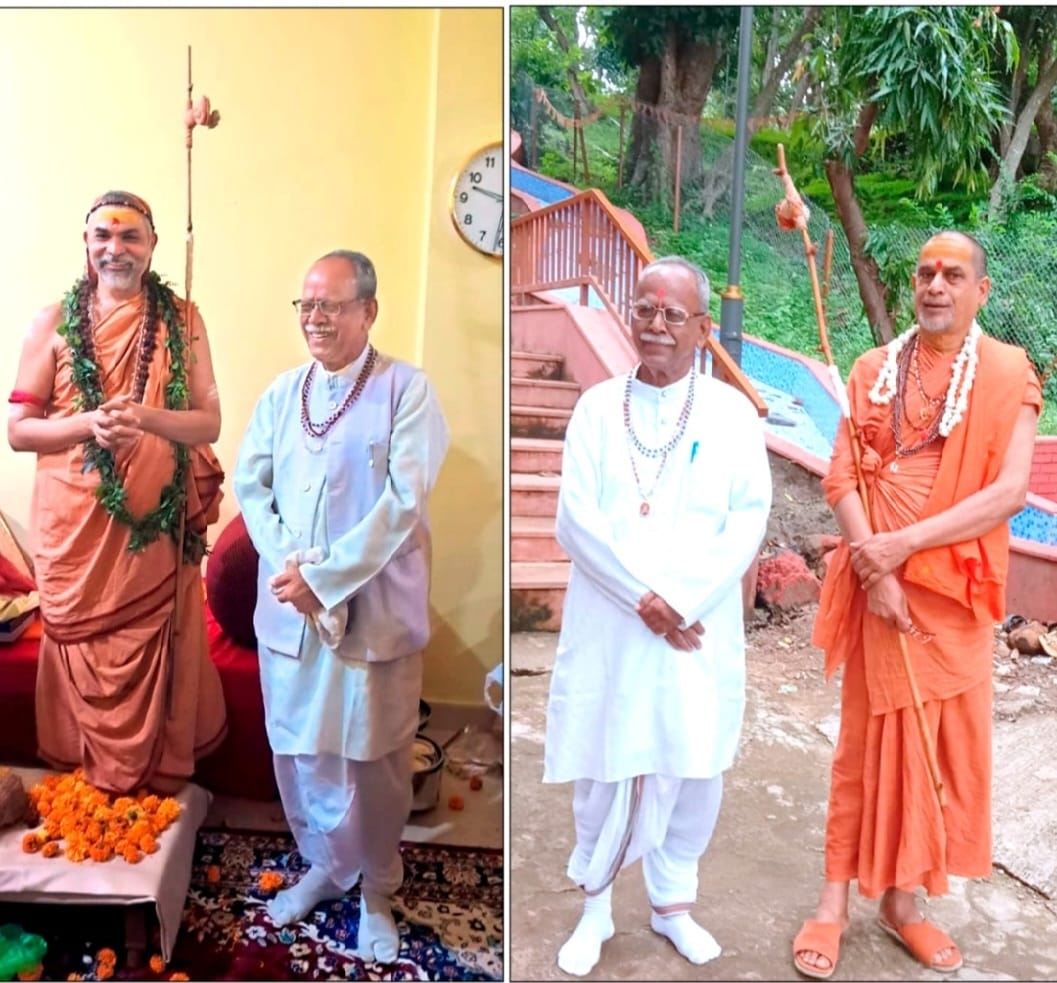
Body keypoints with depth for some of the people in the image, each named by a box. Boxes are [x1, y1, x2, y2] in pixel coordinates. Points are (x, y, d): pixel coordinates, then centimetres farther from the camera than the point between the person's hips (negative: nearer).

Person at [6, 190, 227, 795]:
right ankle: (90, 792, 28)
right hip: (78, 525, 0)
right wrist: (90, 423, -17)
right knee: (85, 660, 10)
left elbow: (209, 422, -1)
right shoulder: (54, 323, 1)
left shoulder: (182, 320, 2)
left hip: (158, 522, 0)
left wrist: (146, 417, -20)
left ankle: (159, 790, 25)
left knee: (160, 658, 7)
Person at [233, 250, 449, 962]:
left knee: (376, 758, 8)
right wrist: (287, 564, -11)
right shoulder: (282, 392, 8)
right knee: (297, 749, 15)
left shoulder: (408, 389, -8)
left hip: (374, 609, -4)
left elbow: (402, 502, -16)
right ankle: (324, 866, 39)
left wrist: (324, 577, -18)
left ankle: (377, 890, 31)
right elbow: (251, 483, 6)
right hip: (289, 606, 5)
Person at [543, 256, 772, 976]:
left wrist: (682, 602, -16)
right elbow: (574, 520, -6)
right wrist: (644, 597, -16)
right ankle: (596, 907, 28)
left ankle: (674, 904, 32)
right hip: (607, 629, 0)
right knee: (604, 767, 7)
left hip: (701, 631, 0)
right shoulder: (597, 407, 2)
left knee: (692, 769, 10)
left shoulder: (732, 411, 1)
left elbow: (748, 522, -6)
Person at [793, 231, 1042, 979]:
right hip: (880, 582, 0)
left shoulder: (1009, 374, -1)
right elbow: (842, 476, -4)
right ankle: (835, 900, 16)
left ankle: (903, 901, 25)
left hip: (955, 589, 0)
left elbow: (1011, 491, -11)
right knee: (868, 740, 5)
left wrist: (904, 544, -19)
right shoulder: (874, 370, 4)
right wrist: (873, 568, -17)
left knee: (942, 744, 8)